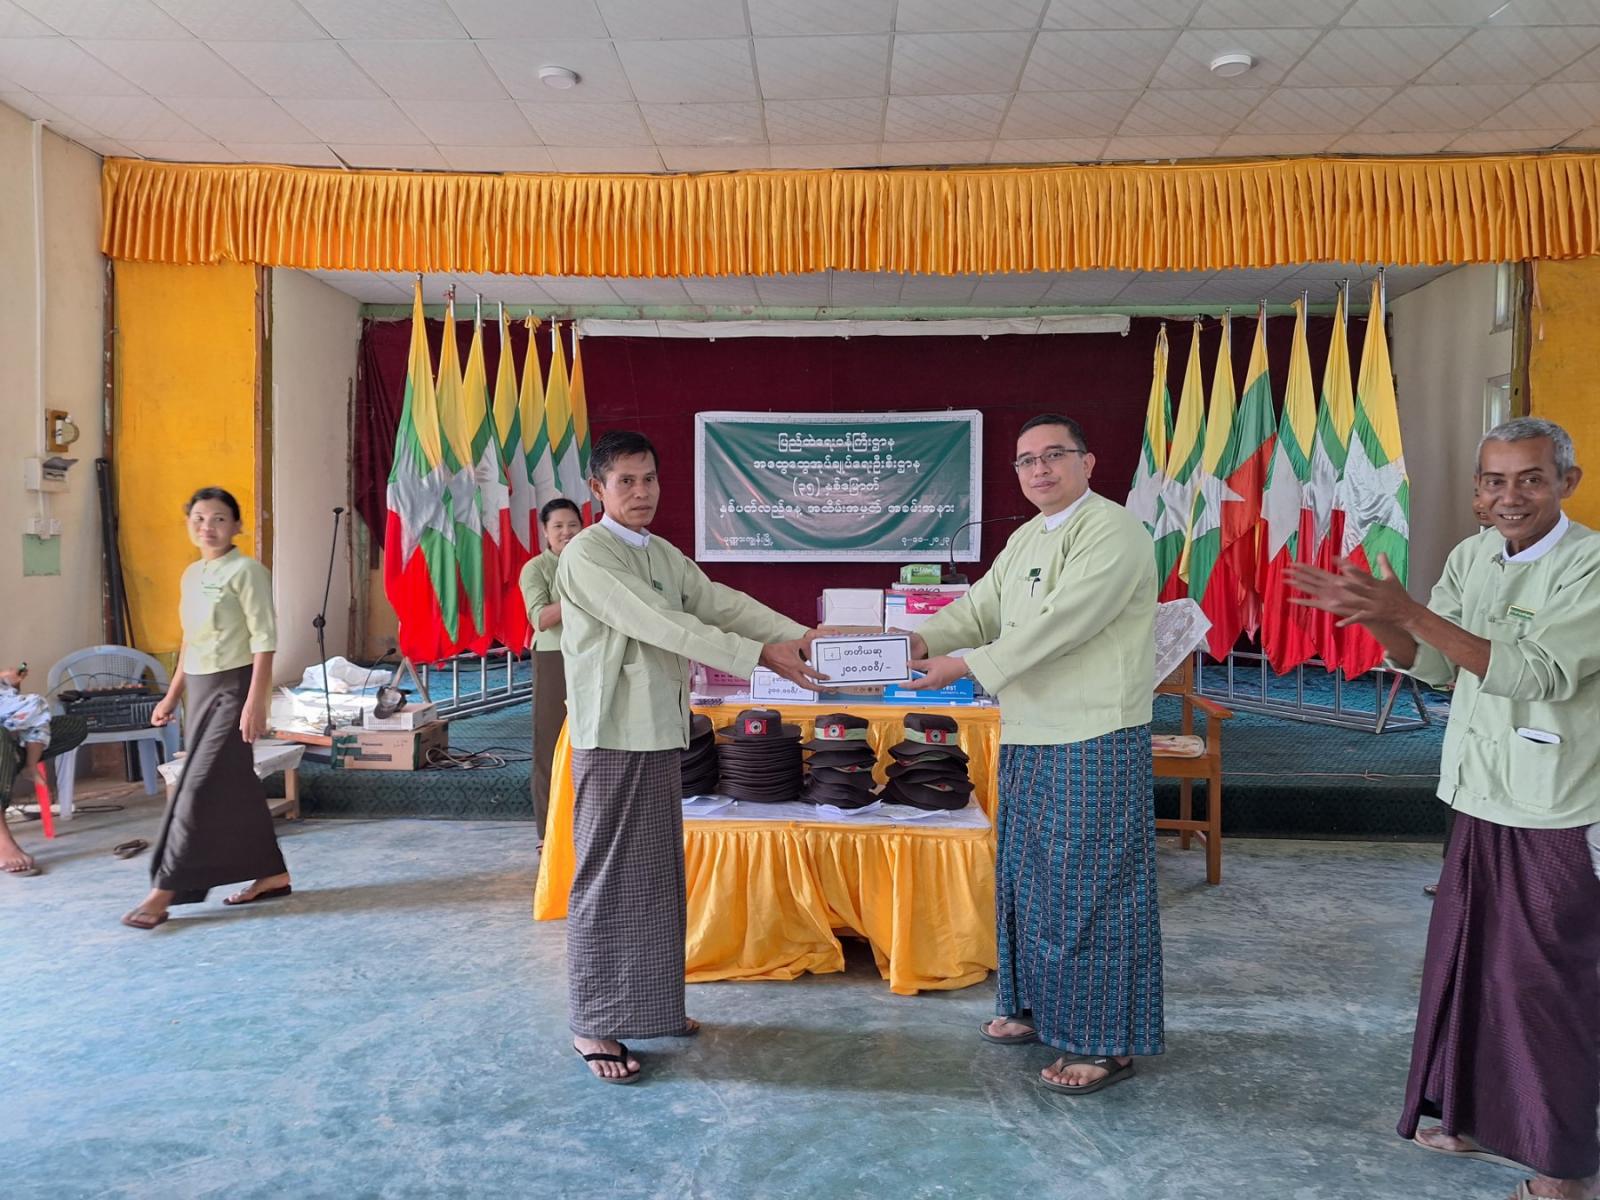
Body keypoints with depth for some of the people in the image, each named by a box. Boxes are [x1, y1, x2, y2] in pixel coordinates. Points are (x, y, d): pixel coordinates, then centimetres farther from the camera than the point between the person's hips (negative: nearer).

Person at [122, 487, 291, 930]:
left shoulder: (246, 571, -10)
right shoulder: (191, 575, 14)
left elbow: (264, 640, -15)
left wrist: (255, 702, -20)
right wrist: (172, 696, 18)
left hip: (232, 687, -8)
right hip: (200, 689, 9)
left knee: (201, 788, -6)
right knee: (234, 786, 10)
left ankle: (164, 892, -2)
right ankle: (272, 874, 20)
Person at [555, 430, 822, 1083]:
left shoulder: (664, 555, 13)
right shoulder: (587, 553, -13)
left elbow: (722, 603, 5)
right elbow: (660, 624, -22)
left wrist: (798, 635, -10)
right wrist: (759, 656, -25)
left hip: (660, 735, 8)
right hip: (612, 739, -8)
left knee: (658, 874, 15)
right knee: (608, 877, -1)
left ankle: (651, 1003, 29)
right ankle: (592, 1024, 11)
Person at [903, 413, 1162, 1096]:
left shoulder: (1112, 533, -14)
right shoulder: (1024, 539, 15)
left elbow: (1057, 626, -22)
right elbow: (978, 609, 11)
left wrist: (962, 666, -20)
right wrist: (918, 640, -9)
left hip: (1094, 745, -9)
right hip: (1026, 739, 9)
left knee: (1088, 888, -1)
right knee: (1025, 878, 17)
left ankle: (1105, 1041, 12)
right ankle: (1038, 1007, 34)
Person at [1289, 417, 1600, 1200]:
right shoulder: (1471, 557, 6)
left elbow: (1534, 674, -26)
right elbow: (1432, 663, 8)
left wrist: (1411, 611, -30)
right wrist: (1369, 613, -10)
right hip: (1482, 799, 7)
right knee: (1468, 963, 15)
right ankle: (1482, 1117, 34)